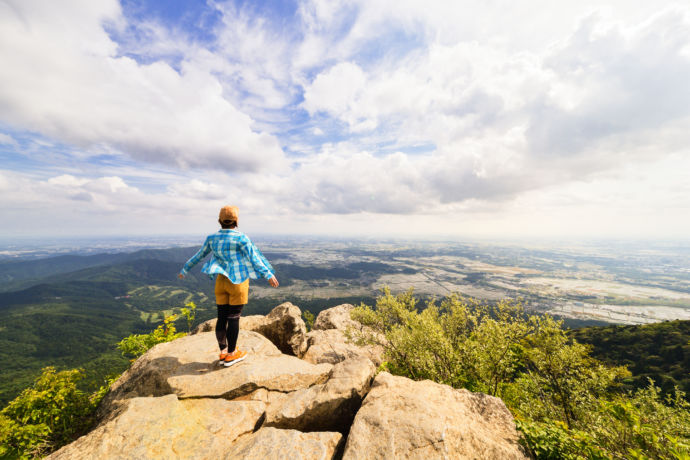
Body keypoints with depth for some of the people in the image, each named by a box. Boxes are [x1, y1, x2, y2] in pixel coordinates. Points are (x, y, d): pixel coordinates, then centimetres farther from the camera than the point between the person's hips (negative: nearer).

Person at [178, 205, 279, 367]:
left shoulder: (212, 238, 2)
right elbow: (254, 259, -15)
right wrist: (268, 275, -11)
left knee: (222, 317, 12)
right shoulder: (241, 238, -14)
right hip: (237, 281, -5)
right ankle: (231, 354, 16)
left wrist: (185, 269, 29)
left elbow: (199, 255, 14)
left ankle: (223, 352, 25)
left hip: (221, 281, 5)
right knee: (234, 317, 4)